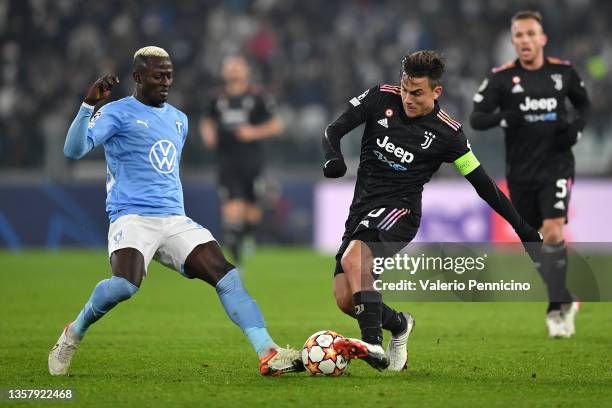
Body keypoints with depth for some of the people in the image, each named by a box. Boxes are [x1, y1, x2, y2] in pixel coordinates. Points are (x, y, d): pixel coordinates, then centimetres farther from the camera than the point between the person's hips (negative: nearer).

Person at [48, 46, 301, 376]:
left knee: (227, 277, -13)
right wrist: (88, 105, -26)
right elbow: (73, 150, -15)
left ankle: (268, 354, -18)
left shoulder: (179, 120, 22)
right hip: (132, 218, -6)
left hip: (175, 221, 6)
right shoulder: (117, 113, 0)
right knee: (124, 285, -31)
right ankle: (73, 335, -4)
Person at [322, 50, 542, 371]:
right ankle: (398, 324, 24)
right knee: (345, 300, -6)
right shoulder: (381, 98, -1)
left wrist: (522, 228, 1)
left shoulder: (446, 133, -6)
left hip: (399, 210, -4)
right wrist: (333, 158, -21)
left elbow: (482, 183, 1)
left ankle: (373, 345, -37)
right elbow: (334, 130, 2)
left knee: (353, 258, -34)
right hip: (362, 208, 4)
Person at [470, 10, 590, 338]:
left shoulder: (563, 71, 2)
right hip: (521, 172, 1)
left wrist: (576, 128, -2)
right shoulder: (501, 77, -4)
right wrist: (505, 118, -25)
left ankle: (556, 309, -14)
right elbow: (476, 118, -6)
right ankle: (564, 299, 29)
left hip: (556, 166, -1)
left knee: (553, 231, -18)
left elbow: (584, 103, 19)